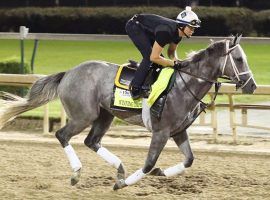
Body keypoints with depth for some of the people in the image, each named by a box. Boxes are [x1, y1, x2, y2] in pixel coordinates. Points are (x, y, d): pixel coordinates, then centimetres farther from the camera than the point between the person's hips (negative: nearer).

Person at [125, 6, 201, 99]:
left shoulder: (178, 33, -10)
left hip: (146, 30, 9)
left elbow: (171, 51, 8)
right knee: (148, 57, -21)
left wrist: (175, 59, -15)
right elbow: (154, 57, -34)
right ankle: (135, 89, -14)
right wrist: (174, 63, -28)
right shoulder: (165, 31, -37)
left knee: (160, 58, 3)